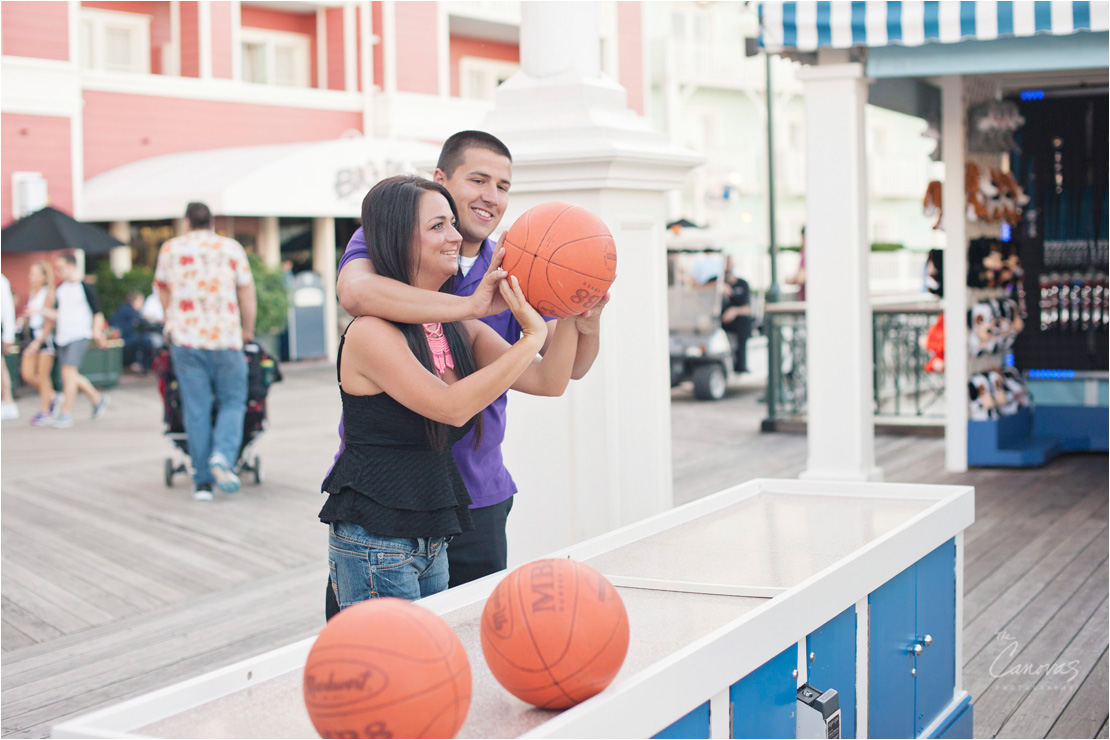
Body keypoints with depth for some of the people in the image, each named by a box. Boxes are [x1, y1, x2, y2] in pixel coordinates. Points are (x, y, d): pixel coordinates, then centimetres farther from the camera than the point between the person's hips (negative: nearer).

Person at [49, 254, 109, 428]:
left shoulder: (85, 287, -6)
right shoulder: (60, 288, 12)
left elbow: (97, 313, -4)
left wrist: (96, 331, -19)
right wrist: (41, 311, 8)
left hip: (79, 336, -7)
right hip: (62, 337, 7)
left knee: (69, 371, -15)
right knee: (69, 375, 7)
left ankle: (66, 414, -11)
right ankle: (98, 398, 26)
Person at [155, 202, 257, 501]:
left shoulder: (171, 248, 9)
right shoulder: (232, 248, 7)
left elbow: (164, 292, 20)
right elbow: (247, 295, 6)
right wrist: (247, 332, 20)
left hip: (186, 340, 1)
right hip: (226, 338, -1)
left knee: (196, 409, 4)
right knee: (232, 402, 10)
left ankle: (202, 481, 5)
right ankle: (223, 455, -15)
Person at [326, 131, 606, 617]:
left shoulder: (509, 274, 10)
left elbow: (569, 367, 2)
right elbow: (355, 290, -28)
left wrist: (587, 326, -21)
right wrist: (469, 306, -34)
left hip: (476, 495, 4)